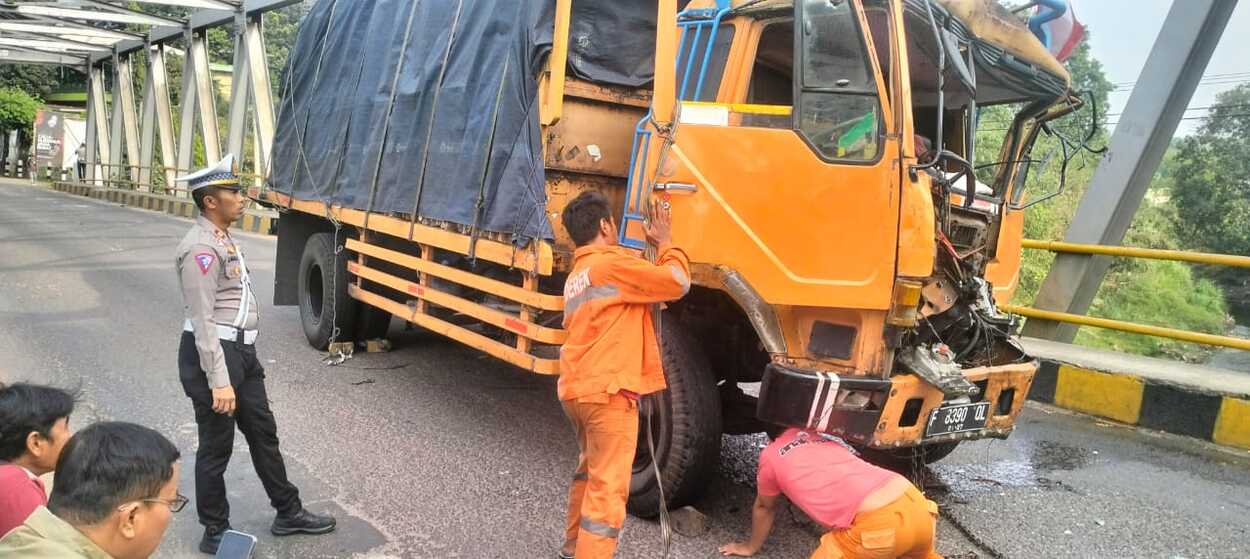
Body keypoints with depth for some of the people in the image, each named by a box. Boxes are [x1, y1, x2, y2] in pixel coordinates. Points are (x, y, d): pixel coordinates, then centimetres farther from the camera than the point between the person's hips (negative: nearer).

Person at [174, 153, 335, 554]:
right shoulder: (201, 248, -19)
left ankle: (288, 514, 31)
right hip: (213, 355, -10)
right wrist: (218, 381, -25)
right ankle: (215, 534, 20)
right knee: (216, 447, 4)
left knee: (263, 432, 17)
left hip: (241, 350, 10)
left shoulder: (224, 240, 12)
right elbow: (203, 320, -23)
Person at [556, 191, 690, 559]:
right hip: (607, 391, -10)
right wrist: (665, 242, 3)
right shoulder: (612, 264, -10)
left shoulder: (576, 276, 20)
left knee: (590, 470, 26)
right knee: (608, 488, -6)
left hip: (575, 389, 10)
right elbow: (677, 282, -13)